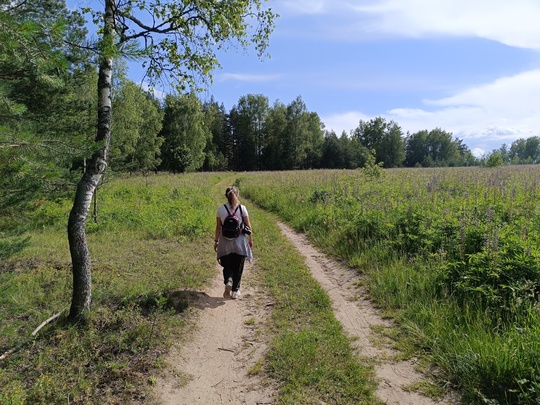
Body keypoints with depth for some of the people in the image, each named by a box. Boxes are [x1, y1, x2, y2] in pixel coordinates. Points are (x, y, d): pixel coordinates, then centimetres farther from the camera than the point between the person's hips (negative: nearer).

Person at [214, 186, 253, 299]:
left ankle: (228, 281, -12)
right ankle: (235, 291, 17)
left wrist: (216, 241, 11)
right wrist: (250, 239, 10)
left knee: (227, 265, 15)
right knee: (238, 267, 12)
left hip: (225, 242, 1)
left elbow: (218, 227, 1)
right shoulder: (242, 208, -5)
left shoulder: (220, 209, -3)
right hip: (240, 241, -1)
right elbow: (248, 226, -2)